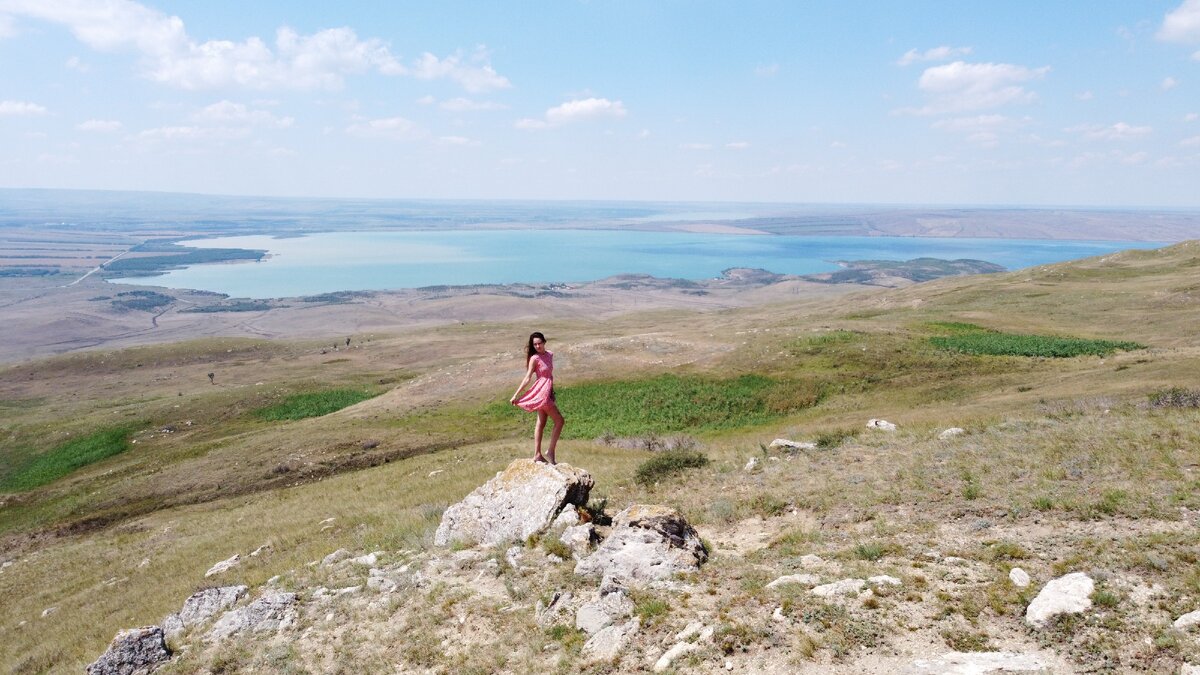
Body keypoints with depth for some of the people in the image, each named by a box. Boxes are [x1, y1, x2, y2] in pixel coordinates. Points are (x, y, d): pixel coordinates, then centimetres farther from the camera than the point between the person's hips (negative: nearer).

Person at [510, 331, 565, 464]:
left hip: (548, 392, 8)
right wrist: (516, 395, -15)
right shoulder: (534, 358, -13)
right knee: (559, 420, -8)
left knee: (541, 423, 11)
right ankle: (550, 453, -4)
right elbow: (527, 378, -12)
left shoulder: (550, 354, 8)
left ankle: (537, 455, 17)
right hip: (541, 392, -8)